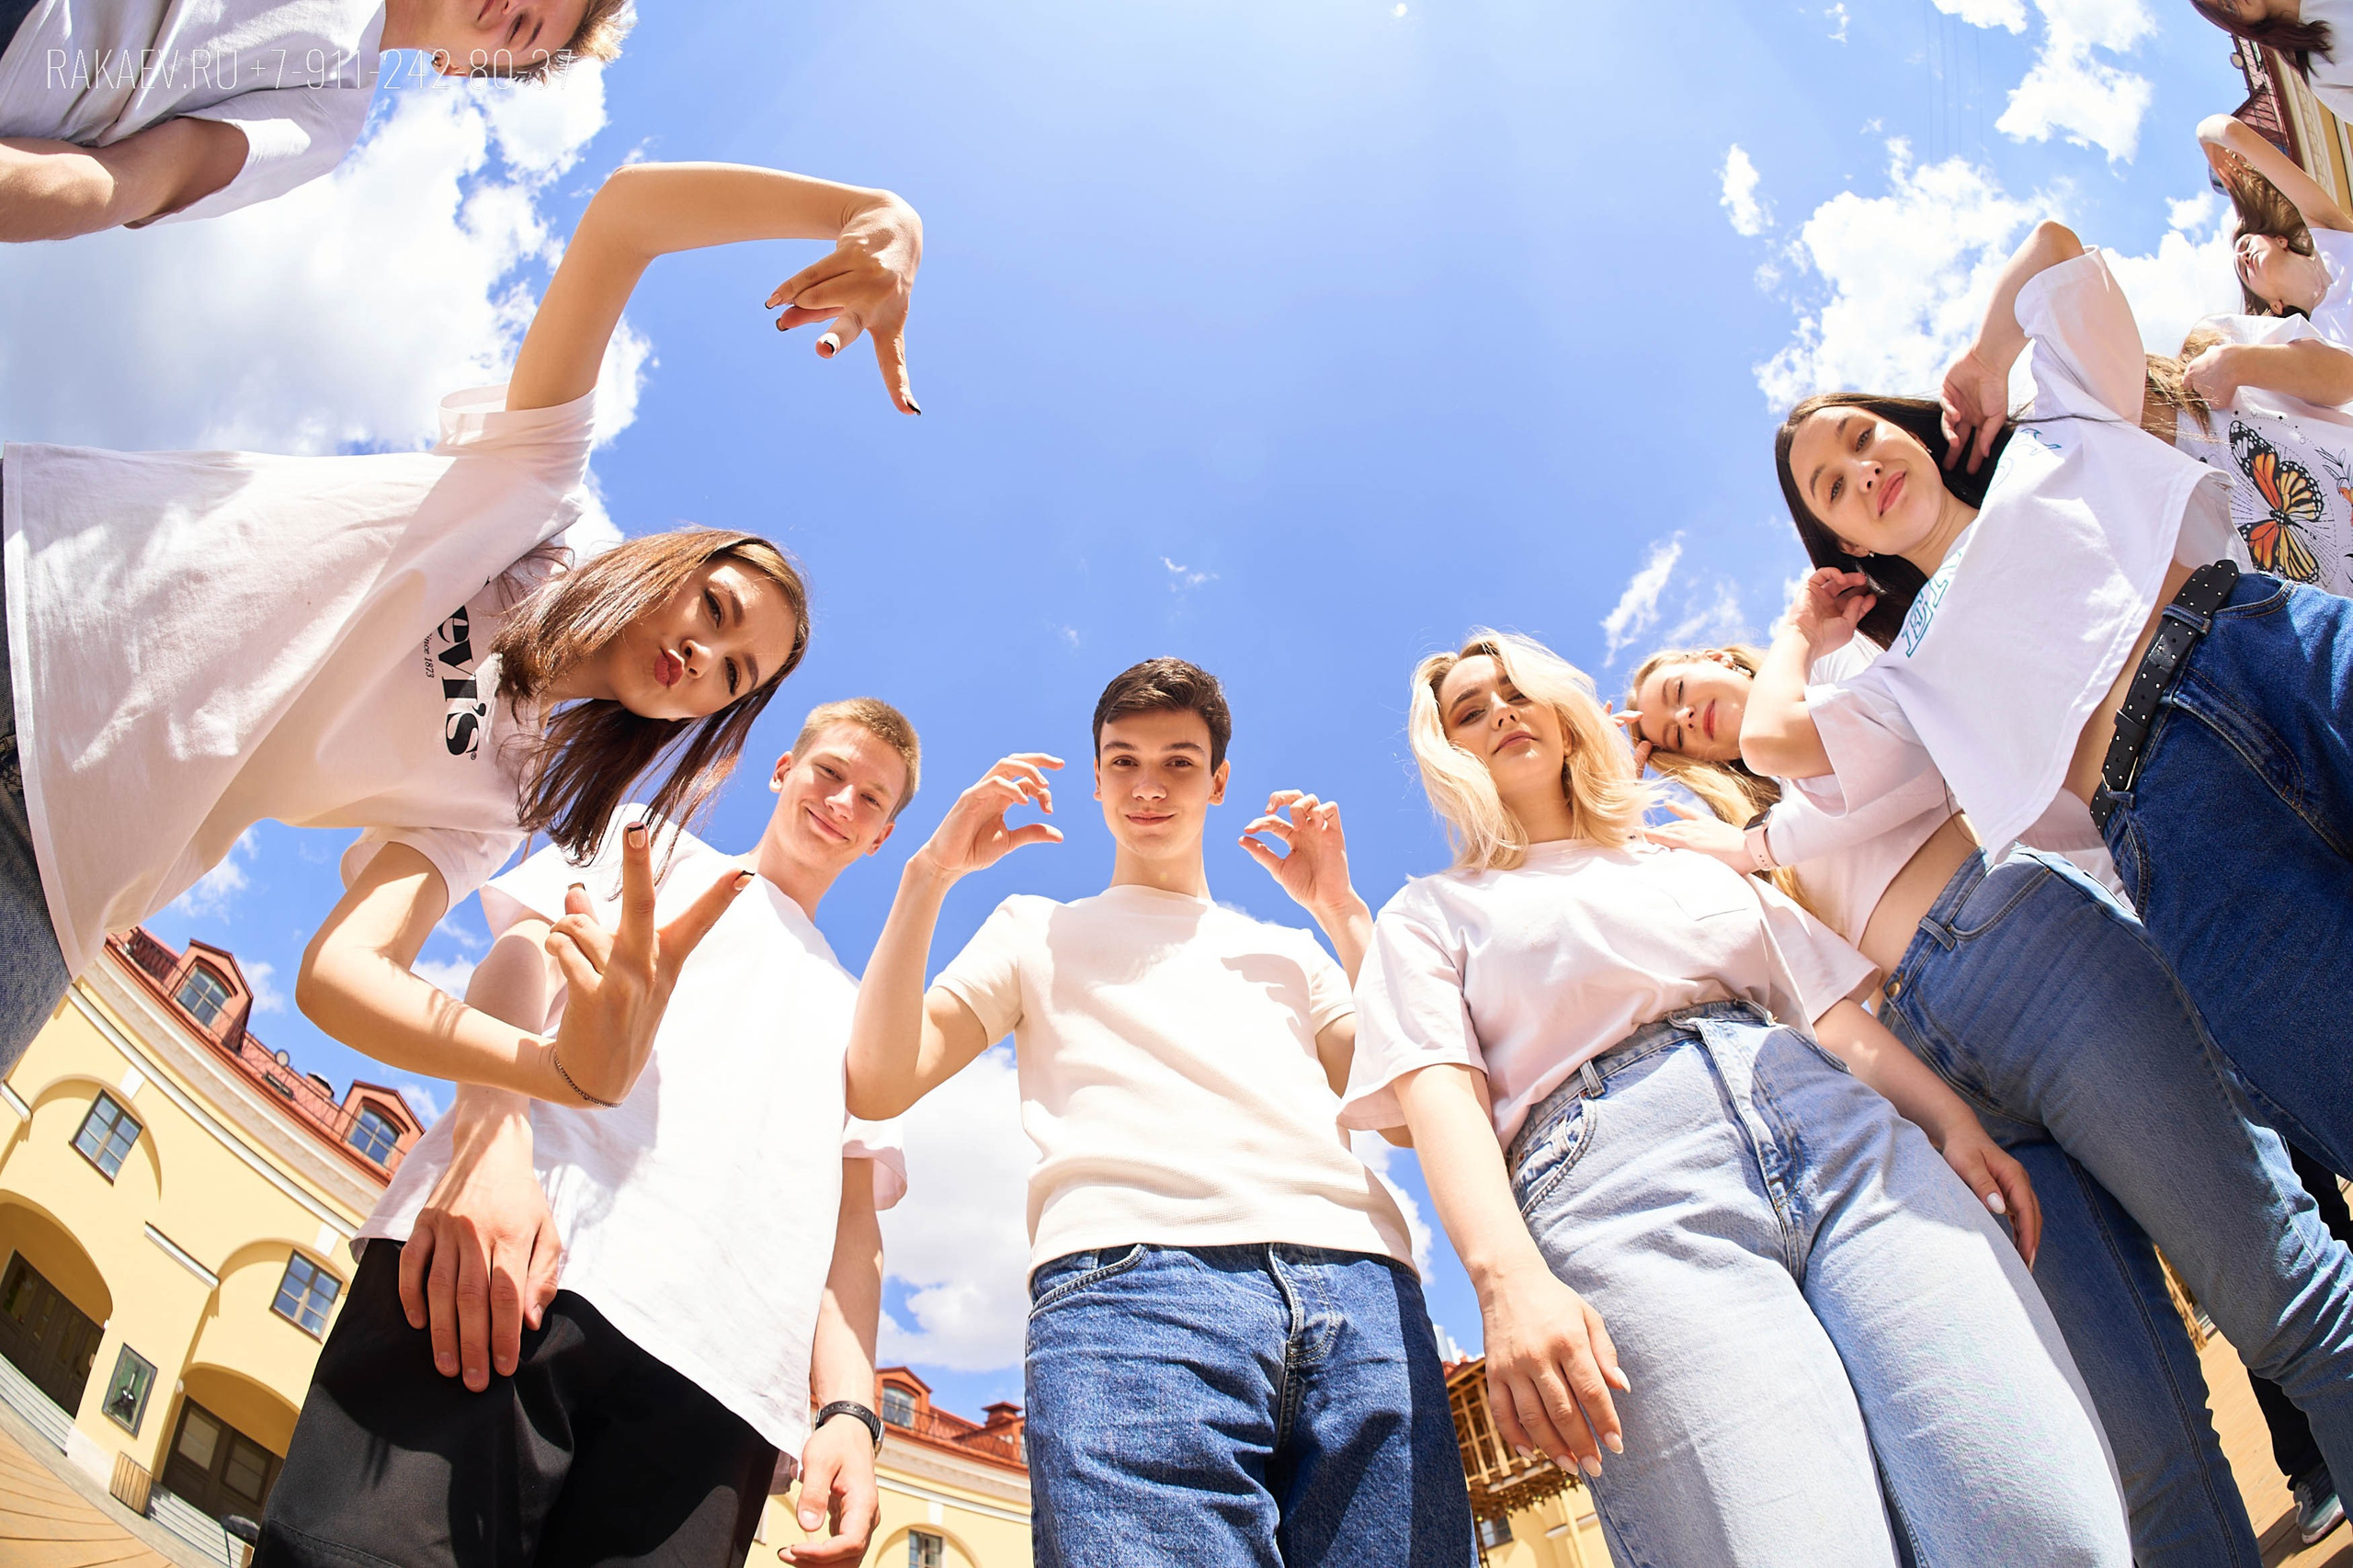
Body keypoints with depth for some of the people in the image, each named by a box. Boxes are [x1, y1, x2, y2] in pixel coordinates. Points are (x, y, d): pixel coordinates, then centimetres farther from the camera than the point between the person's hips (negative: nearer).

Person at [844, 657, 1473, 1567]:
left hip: (1363, 1288, 3)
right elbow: (877, 1085, 14)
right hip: (1128, 1278, -3)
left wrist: (1342, 910, 22)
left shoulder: (1288, 954, 34)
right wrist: (930, 874, 11)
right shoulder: (1038, 930, 28)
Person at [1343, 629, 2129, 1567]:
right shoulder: (1430, 913, 20)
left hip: (1843, 1137, 4)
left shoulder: (1697, 867, 33)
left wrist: (1952, 1121, 6)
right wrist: (1506, 1279, -16)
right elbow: (1440, 1094, 3)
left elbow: (1829, 1006, 26)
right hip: (1623, 1187, -4)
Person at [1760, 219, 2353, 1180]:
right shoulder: (1917, 663, 24)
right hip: (2170, 811, -1)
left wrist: (1984, 364, 41)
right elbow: (1770, 738, 9)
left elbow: (2052, 247, 29)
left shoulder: (2053, 440, 28)